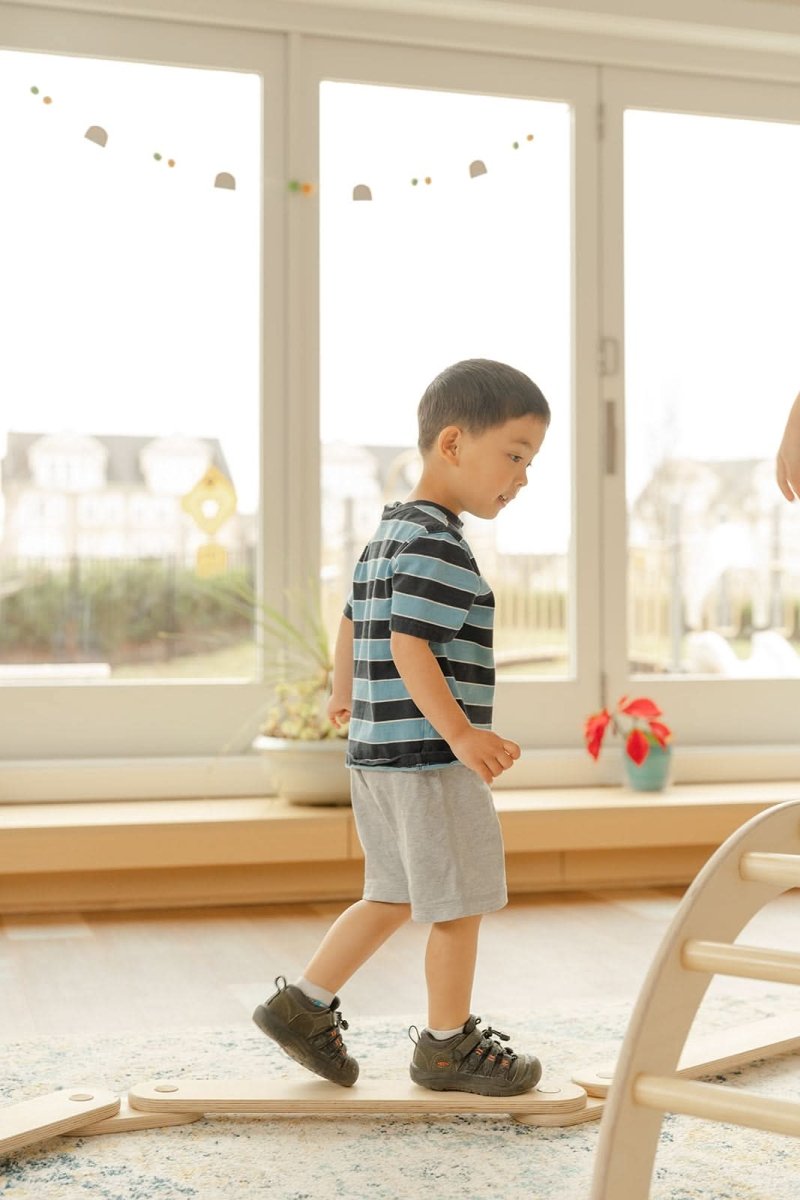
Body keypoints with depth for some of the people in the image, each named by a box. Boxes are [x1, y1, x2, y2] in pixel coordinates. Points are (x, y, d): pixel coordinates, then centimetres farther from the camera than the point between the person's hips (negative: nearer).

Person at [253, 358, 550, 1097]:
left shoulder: (386, 538, 14)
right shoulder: (437, 546, -17)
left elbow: (353, 622, 25)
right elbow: (410, 647, -24)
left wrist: (345, 695, 39)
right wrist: (461, 735, -28)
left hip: (379, 753, 10)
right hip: (426, 759, -10)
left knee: (396, 899, 19)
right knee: (459, 904, 4)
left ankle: (304, 1004, 22)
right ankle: (448, 1044, 18)